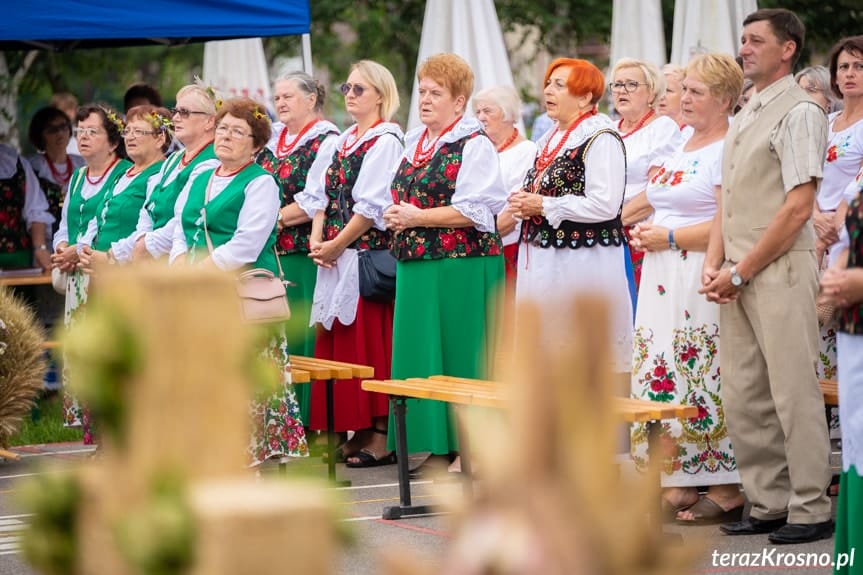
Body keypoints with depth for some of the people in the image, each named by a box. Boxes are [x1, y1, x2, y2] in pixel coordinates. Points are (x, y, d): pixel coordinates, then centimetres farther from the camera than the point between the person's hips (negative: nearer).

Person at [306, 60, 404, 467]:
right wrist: (317, 239, 1)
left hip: (369, 254, -8)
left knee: (370, 344, -7)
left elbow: (372, 205, -15)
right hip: (336, 260, 9)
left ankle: (382, 436, -4)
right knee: (338, 345, 8)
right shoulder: (343, 141, 18)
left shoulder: (386, 140, -8)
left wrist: (336, 245, -13)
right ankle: (360, 432, 14)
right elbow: (324, 194, 16)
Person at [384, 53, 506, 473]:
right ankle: (436, 444, 14)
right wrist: (396, 215, 4)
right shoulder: (414, 143, 17)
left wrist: (417, 217, -15)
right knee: (421, 354, 7)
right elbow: (402, 197, 26)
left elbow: (473, 210, -16)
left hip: (462, 265, -8)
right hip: (417, 265, 8)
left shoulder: (474, 146, -8)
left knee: (460, 355, -5)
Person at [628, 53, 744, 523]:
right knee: (663, 376, 7)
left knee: (706, 378, -9)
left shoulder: (728, 151, -11)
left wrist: (670, 238, -16)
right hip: (663, 280, 10)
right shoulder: (680, 146, 19)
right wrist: (643, 232, 12)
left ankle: (724, 488, -4)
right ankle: (678, 484, 11)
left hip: (703, 279, -10)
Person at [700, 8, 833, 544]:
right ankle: (769, 505, 16)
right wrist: (714, 265, 6)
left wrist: (741, 273, -13)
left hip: (780, 271, -8)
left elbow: (798, 208, -15)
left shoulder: (799, 112, -9)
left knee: (794, 394, -5)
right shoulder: (745, 116, 18)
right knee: (744, 398, 8)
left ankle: (811, 509, 1)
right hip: (736, 278, 8)